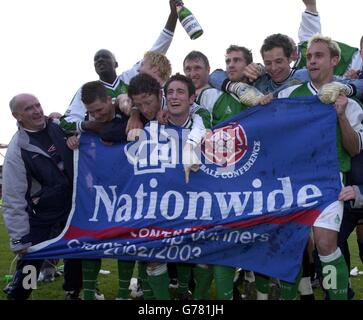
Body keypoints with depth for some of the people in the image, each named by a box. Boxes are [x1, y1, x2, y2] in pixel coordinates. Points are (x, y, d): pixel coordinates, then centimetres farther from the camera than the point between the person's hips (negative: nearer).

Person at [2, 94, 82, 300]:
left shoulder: (60, 126, -4)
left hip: (74, 209, 5)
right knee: (29, 265, -4)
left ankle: (73, 293, 40)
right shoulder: (18, 150, -17)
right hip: (41, 218, -5)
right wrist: (19, 239, -19)